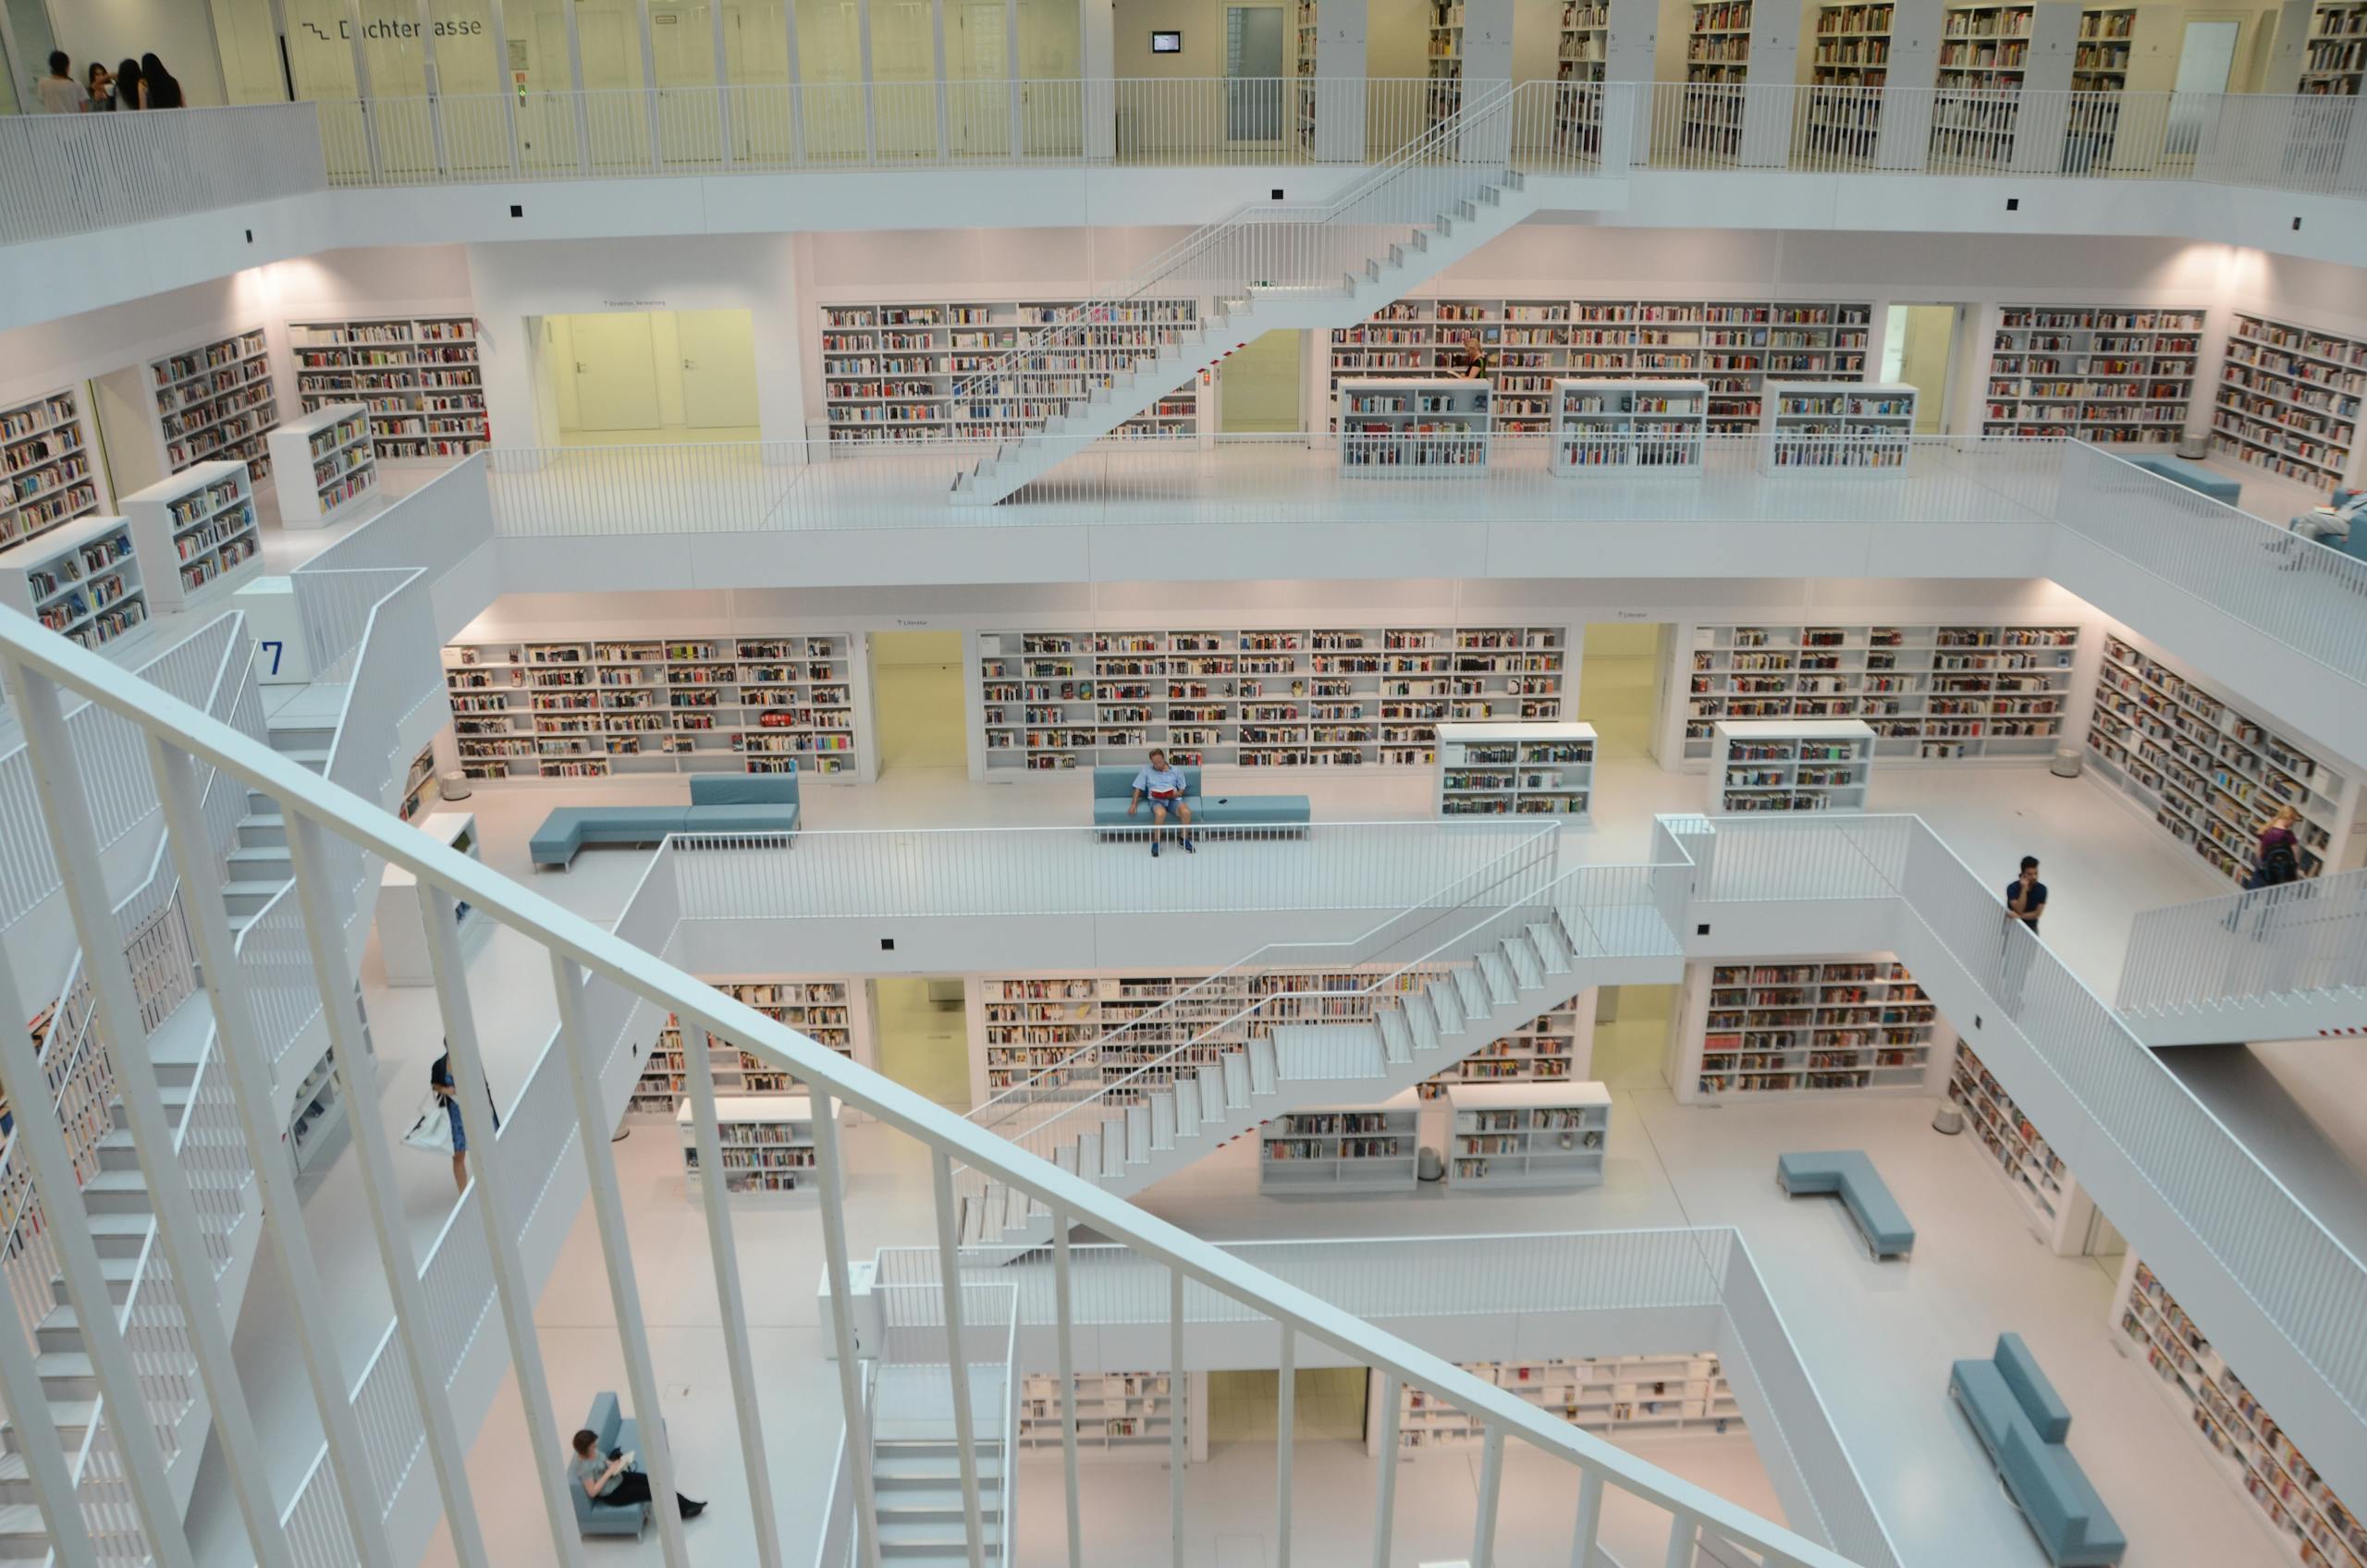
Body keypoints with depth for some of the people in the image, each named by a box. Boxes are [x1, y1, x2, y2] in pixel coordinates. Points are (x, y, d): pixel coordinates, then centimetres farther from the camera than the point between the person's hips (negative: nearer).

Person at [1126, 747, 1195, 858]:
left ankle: (1185, 840, -8)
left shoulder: (1175, 771, 17)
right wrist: (1133, 804, -1)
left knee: (1186, 812, -32)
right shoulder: (1146, 770, 12)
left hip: (1173, 799, 2)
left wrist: (1178, 793, -5)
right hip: (1156, 800, -2)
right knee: (1160, 813, -40)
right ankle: (1155, 843, -21)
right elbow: (1138, 788, 11)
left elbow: (1182, 788, 19)